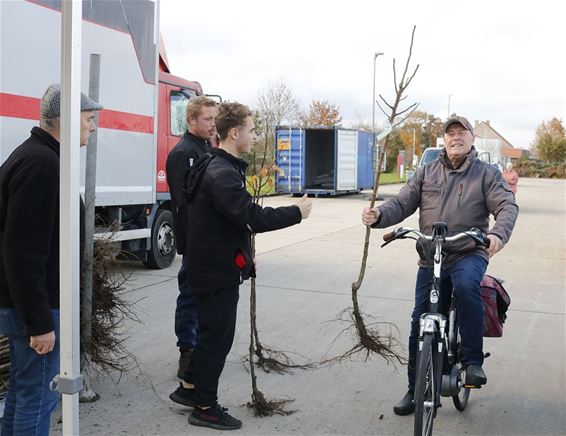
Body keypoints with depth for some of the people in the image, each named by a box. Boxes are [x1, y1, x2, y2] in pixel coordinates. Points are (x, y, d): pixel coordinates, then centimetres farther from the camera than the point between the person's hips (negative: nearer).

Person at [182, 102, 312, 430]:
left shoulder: (219, 167, 13)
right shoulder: (222, 173, -22)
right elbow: (252, 217, -28)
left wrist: (245, 256, 19)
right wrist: (296, 212, -18)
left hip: (217, 265, 10)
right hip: (218, 271, -10)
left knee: (212, 335, 19)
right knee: (217, 338, 0)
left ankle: (192, 388, 32)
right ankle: (205, 409, 11)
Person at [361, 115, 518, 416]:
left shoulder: (486, 174, 5)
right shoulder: (427, 173, 11)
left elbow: (507, 206, -6)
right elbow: (402, 203, 4)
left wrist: (498, 233, -28)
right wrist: (378, 215, -17)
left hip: (469, 254, -3)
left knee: (466, 286, -37)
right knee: (420, 324, 3)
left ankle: (473, 361, -20)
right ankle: (415, 390, 19)